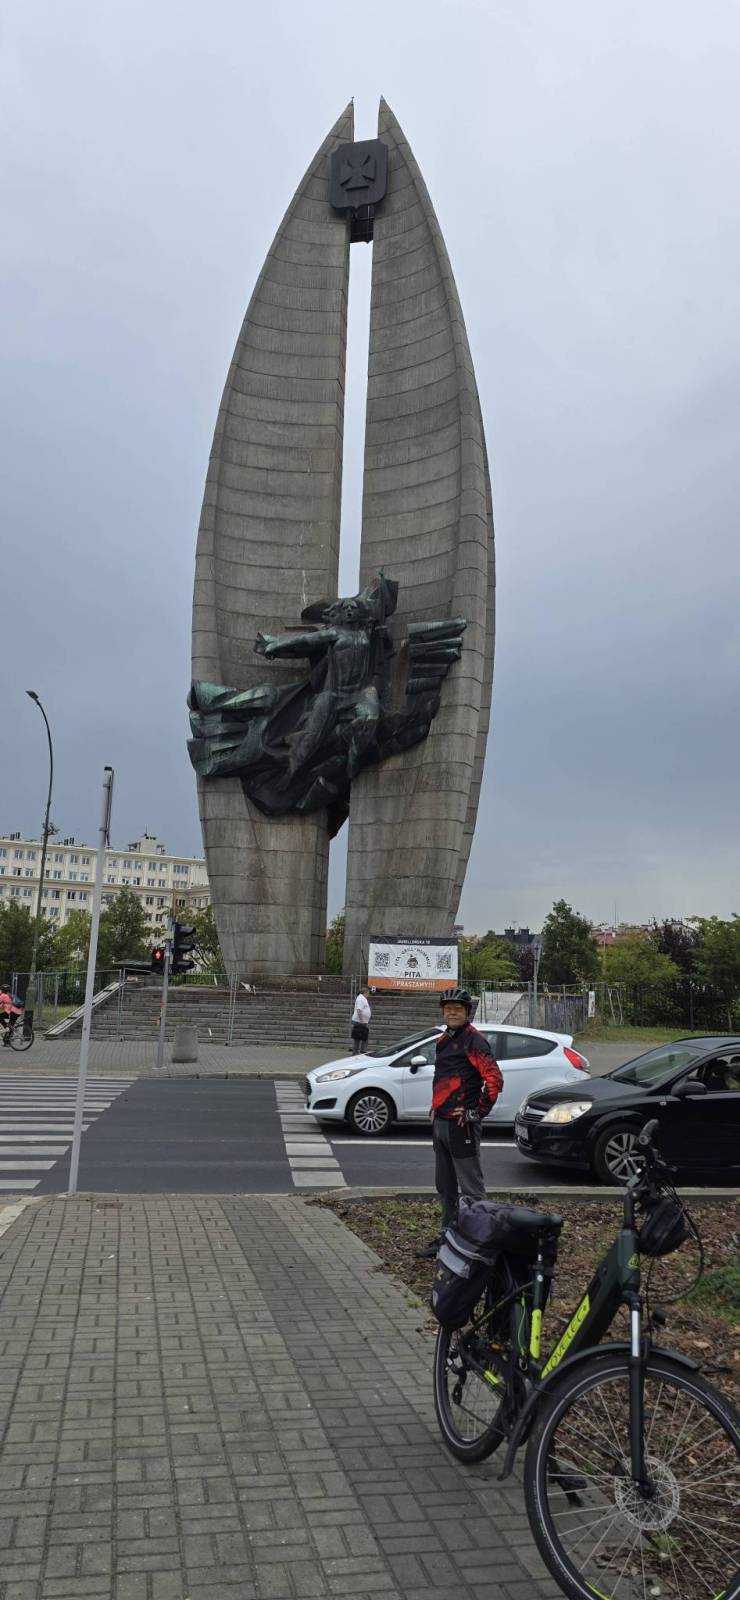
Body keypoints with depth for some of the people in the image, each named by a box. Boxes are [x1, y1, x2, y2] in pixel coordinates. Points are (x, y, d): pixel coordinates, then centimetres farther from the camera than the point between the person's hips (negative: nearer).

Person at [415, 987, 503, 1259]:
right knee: (445, 1186, 18)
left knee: (471, 1188, -3)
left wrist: (477, 1113, -15)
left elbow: (494, 1080, -18)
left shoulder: (473, 1040, -12)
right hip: (440, 1123, 9)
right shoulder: (444, 1040, 16)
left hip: (461, 1124, -9)